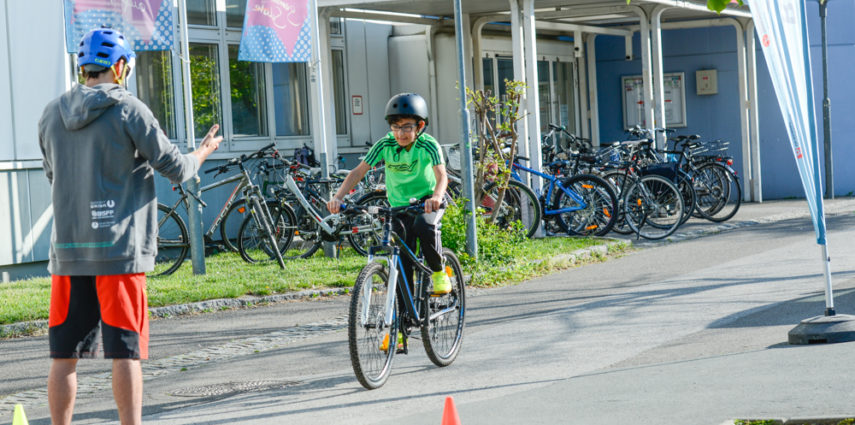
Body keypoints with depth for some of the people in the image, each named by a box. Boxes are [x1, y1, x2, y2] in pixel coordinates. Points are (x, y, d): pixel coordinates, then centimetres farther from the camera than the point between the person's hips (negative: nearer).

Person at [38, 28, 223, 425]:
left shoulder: (51, 114, 8)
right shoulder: (129, 110, -7)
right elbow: (175, 168, -4)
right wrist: (201, 154, 18)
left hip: (67, 248, 5)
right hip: (119, 249, -4)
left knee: (64, 356, 7)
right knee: (125, 353, -1)